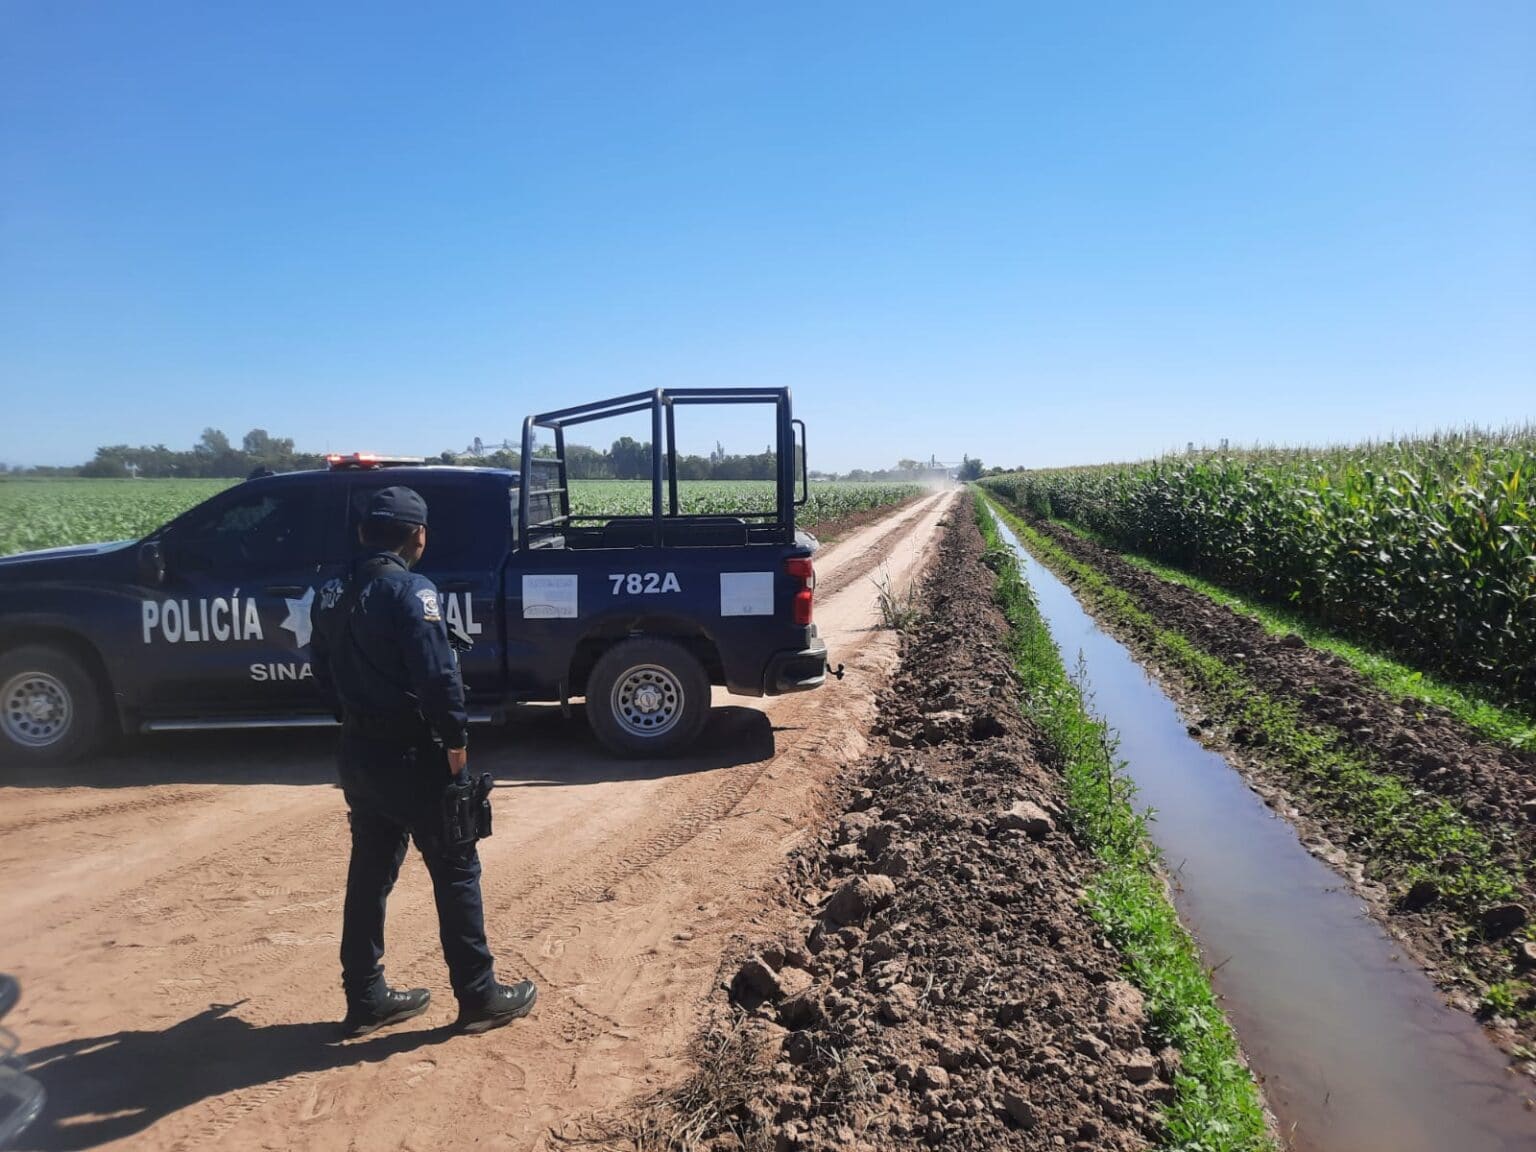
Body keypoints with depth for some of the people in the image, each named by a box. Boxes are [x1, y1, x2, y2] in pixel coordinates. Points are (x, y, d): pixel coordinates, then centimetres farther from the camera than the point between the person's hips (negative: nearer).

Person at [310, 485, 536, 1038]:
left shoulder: (331, 595, 8)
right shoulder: (411, 591, -17)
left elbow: (323, 670, 13)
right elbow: (437, 675, -23)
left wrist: (355, 718, 18)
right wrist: (457, 741, -14)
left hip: (358, 752, 8)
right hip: (410, 754, -8)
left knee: (369, 872, 16)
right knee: (456, 869, 4)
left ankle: (365, 998, 25)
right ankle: (479, 996, 13)